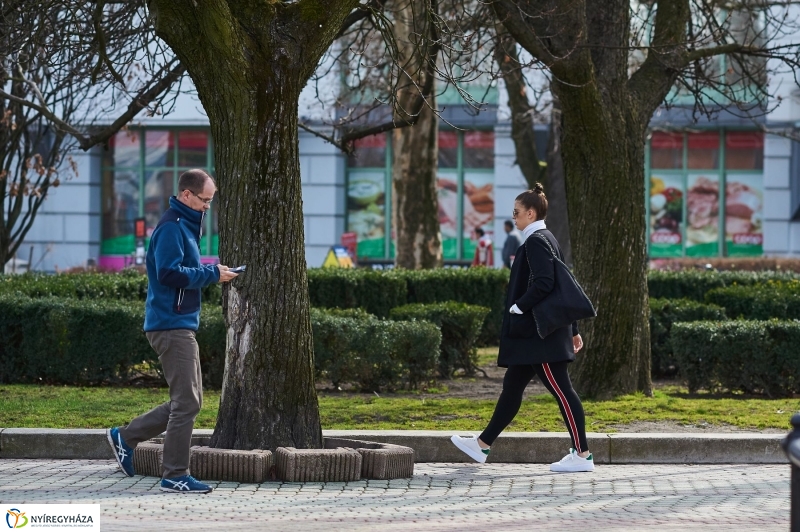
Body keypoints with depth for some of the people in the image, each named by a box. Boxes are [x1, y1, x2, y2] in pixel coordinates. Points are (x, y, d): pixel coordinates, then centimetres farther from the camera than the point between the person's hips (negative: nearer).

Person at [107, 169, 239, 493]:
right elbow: (170, 273, -22)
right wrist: (211, 274, -16)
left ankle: (126, 438, 21)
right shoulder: (172, 227, -14)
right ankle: (175, 476, -3)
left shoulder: (185, 226, 18)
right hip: (172, 325, -10)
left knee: (189, 401, 14)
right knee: (186, 402, -8)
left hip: (181, 325, 10)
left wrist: (212, 272, 9)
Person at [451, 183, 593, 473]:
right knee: (512, 386, 15)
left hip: (540, 332, -11)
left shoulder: (536, 242, -14)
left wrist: (518, 307, -17)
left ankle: (582, 454, -7)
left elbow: (543, 283, -26)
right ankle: (482, 445, 22)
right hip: (533, 333, 11)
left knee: (561, 390, -8)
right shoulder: (546, 239, 16)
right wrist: (572, 329, 21)